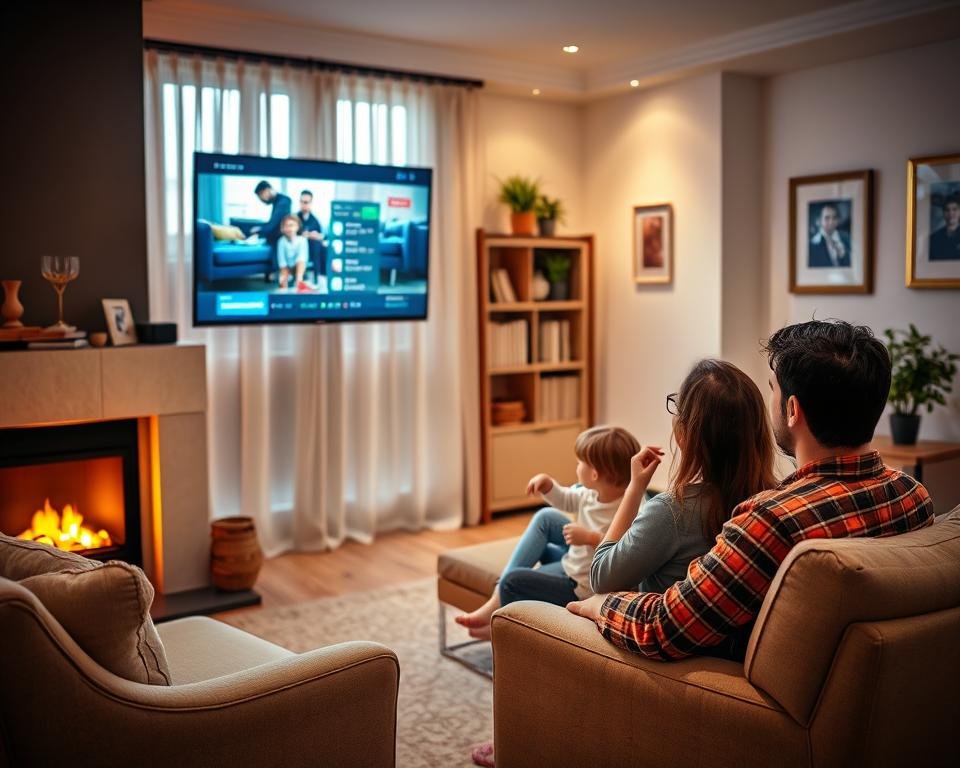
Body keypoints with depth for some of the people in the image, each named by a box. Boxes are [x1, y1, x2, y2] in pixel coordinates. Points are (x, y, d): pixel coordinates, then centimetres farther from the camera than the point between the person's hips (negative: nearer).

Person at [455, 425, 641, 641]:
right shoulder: (592, 493, -6)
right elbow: (566, 501, 13)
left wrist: (591, 537, -42)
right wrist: (548, 485, -5)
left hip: (581, 585, -9)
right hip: (575, 558, 10)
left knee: (513, 580, -9)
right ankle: (500, 594, 9)